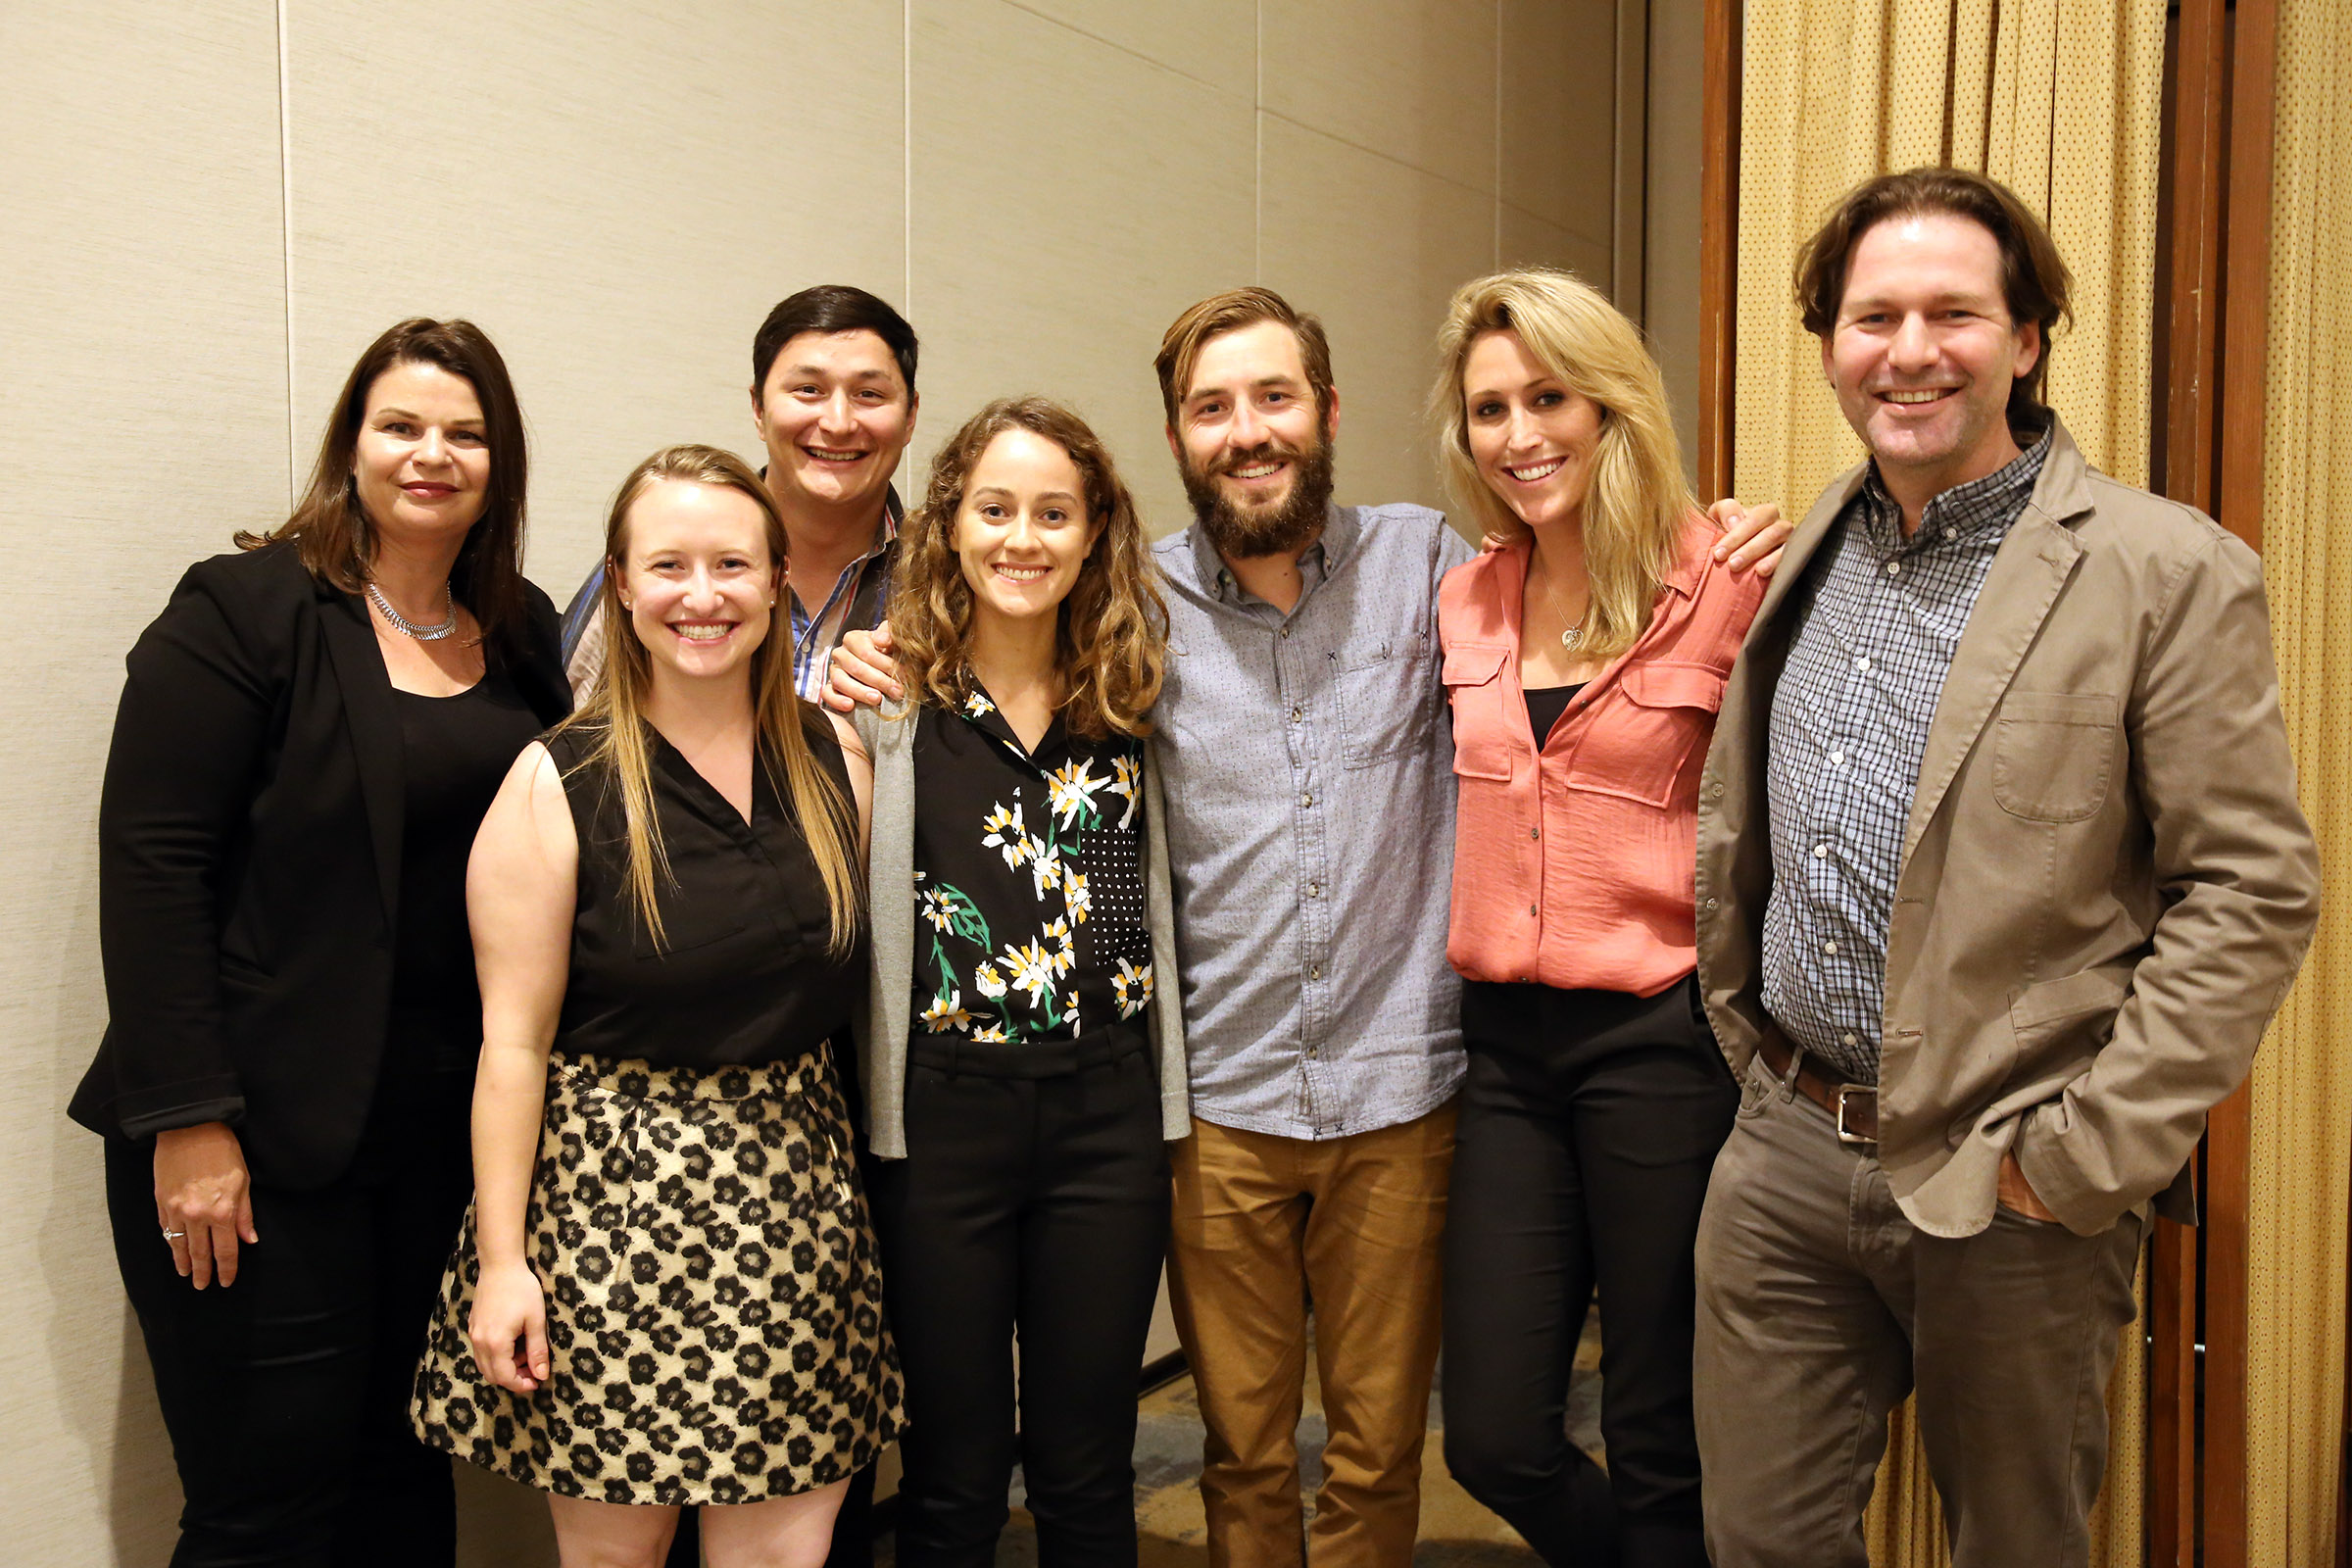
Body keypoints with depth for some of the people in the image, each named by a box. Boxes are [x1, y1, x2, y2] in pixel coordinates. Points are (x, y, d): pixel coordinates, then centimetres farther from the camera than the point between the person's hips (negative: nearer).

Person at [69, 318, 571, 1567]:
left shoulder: (523, 635, 10)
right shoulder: (243, 613, -6)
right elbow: (150, 866, -11)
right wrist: (188, 1118, -16)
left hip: (453, 1133, 5)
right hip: (269, 1139, -5)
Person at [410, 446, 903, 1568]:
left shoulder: (834, 762, 5)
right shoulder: (558, 784, -7)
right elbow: (514, 1038, -7)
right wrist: (499, 1258, -8)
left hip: (796, 1189, 4)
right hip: (611, 1195, -3)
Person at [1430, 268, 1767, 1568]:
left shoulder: (1725, 584, -8)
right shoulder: (1465, 600, 9)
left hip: (1662, 1035, -5)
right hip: (1505, 1040, 5)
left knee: (1659, 1442, 9)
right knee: (1493, 1440, 10)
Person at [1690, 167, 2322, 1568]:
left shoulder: (2170, 575, -10)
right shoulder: (1802, 562, 8)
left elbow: (2255, 893, -12)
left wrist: (2089, 1153, -15)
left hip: (2011, 1193, -4)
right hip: (1786, 1154, 5)